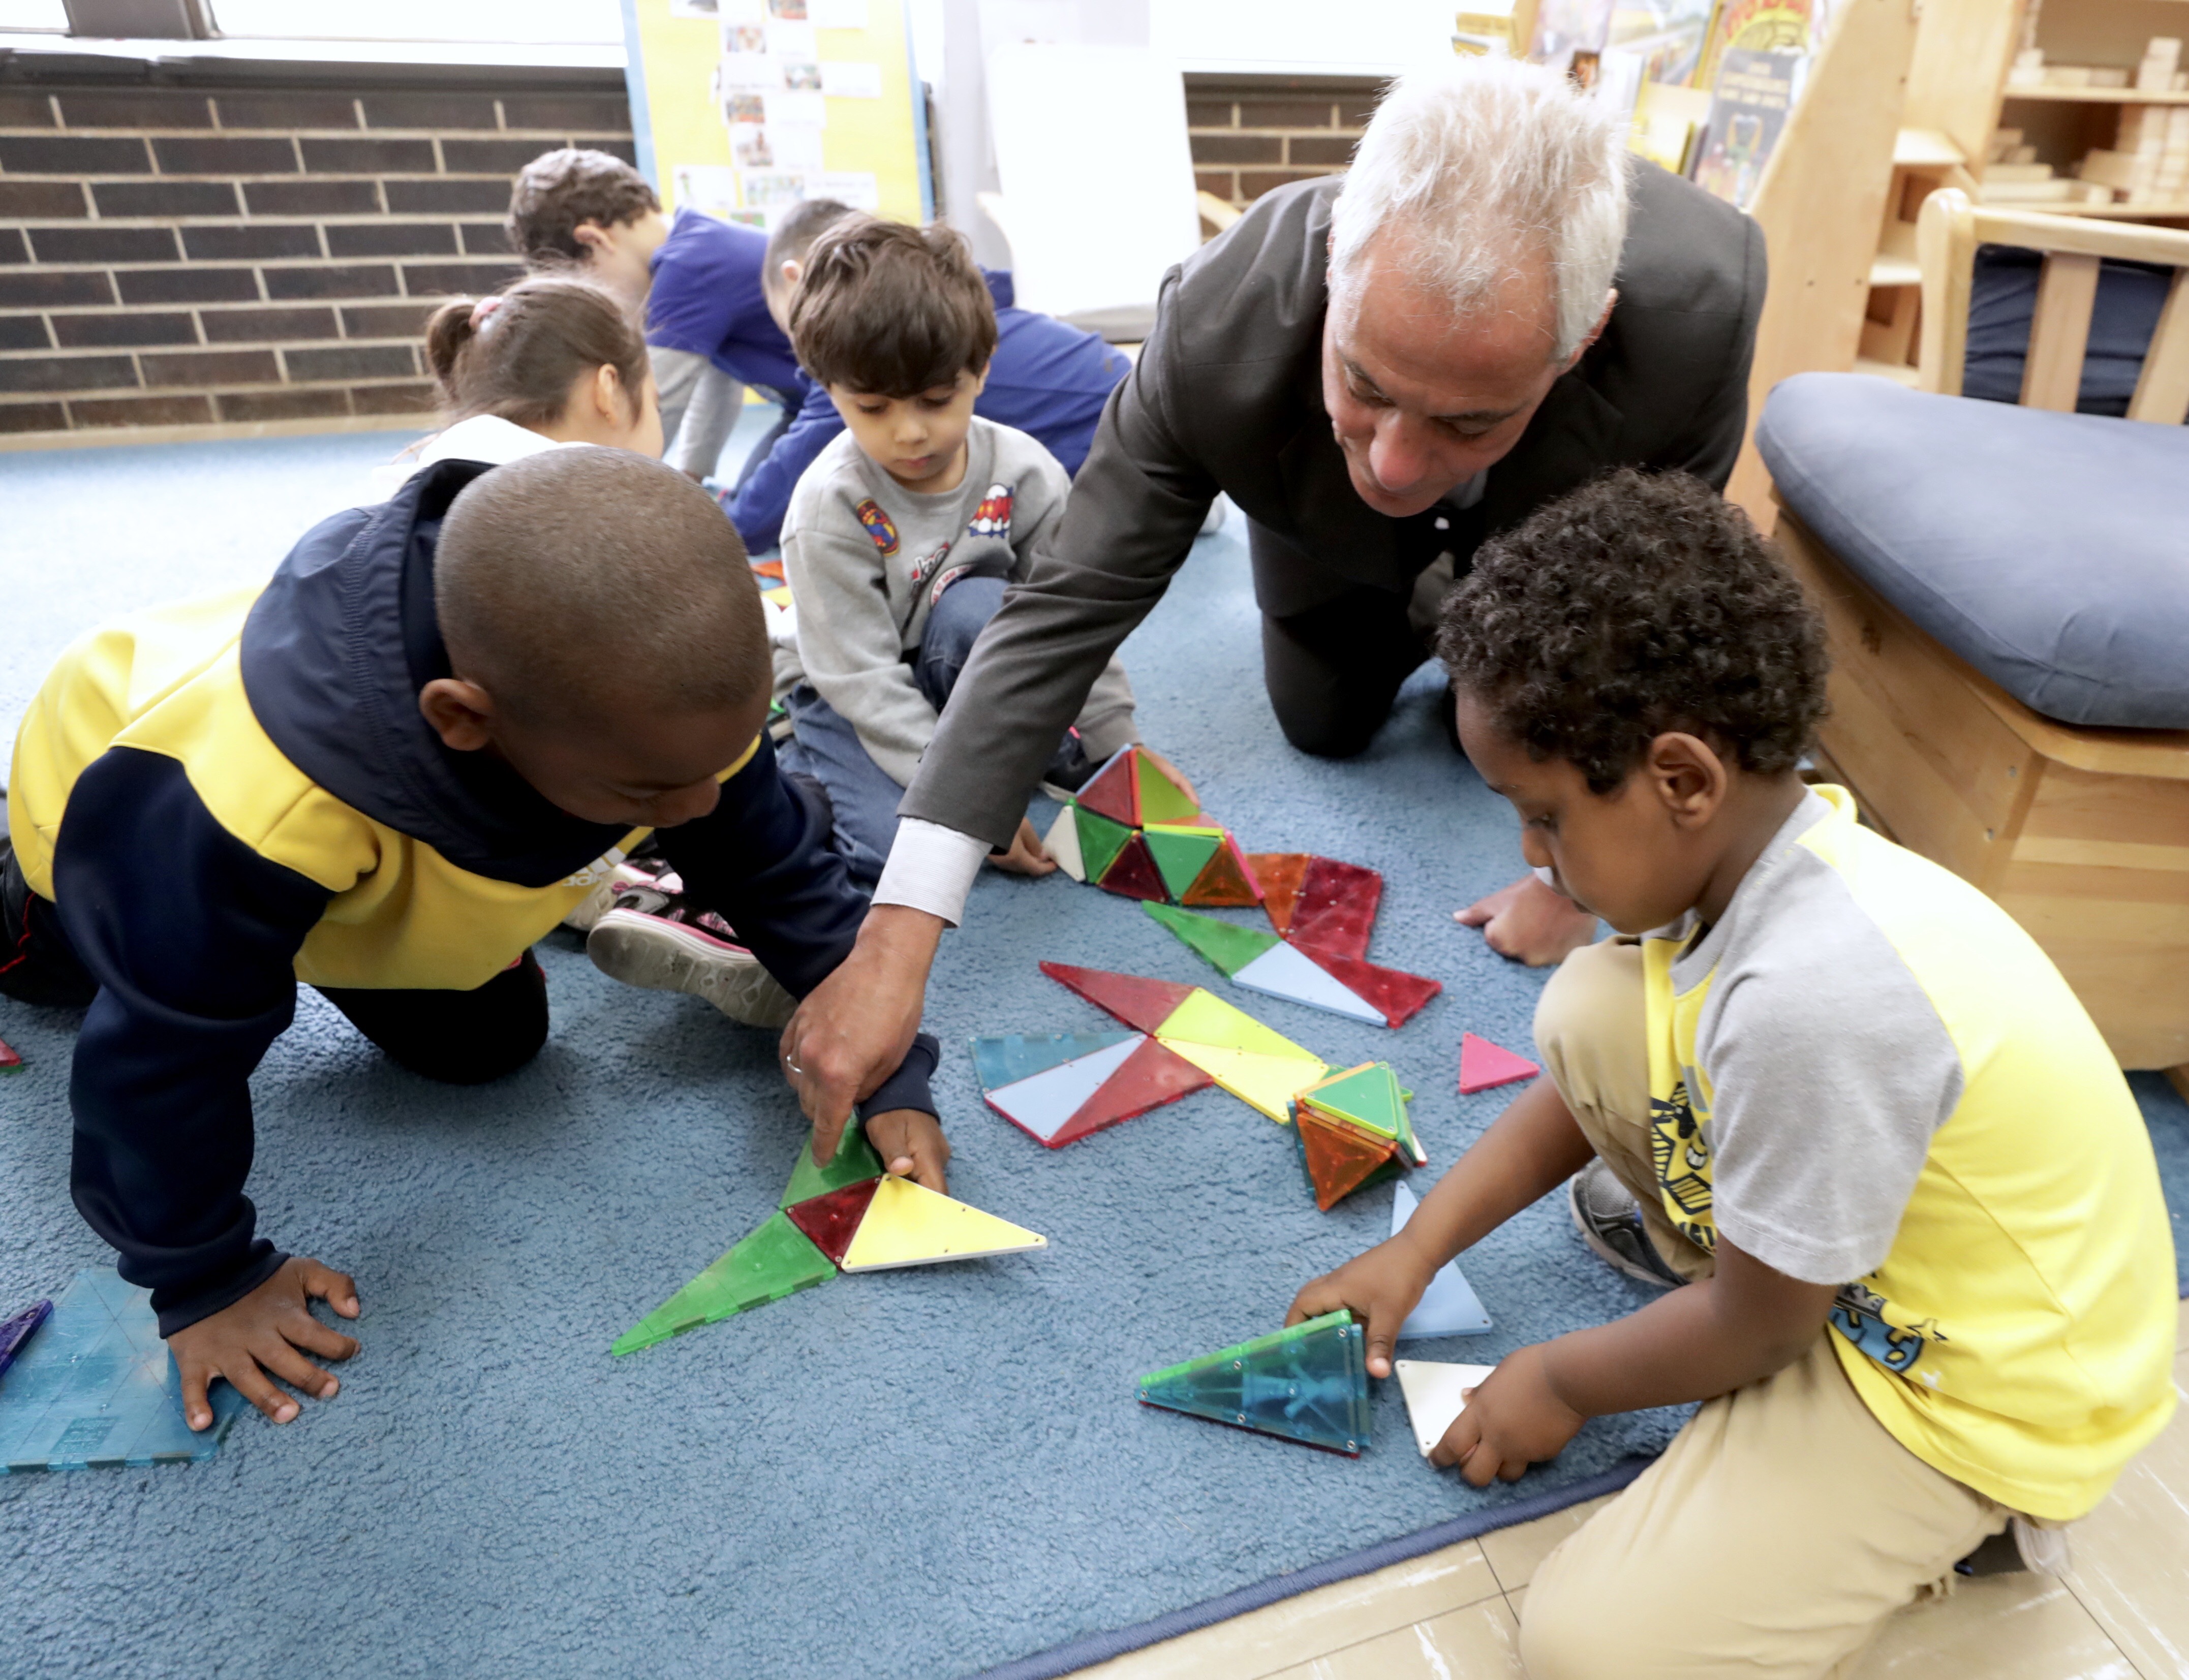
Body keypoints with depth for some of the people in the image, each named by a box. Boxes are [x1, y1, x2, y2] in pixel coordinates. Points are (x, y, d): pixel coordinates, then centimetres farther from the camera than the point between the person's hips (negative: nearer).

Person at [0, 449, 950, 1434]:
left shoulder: (674, 700, -36)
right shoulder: (248, 814, -51)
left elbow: (784, 878, -22)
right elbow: (167, 1057, -35)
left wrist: (888, 1077, -25)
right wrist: (206, 1279, -21)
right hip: (108, 808, -2)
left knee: (486, 1043, 6)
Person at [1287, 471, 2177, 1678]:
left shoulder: (1816, 996, -38)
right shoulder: (1744, 853, -11)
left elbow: (1757, 1325, -22)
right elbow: (1583, 1088, 5)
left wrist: (1561, 1382, -3)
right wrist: (1415, 1250, 3)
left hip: (1972, 1385, -7)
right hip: (1864, 1259, 7)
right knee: (1588, 1008, -6)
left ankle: (1936, 1515, 6)